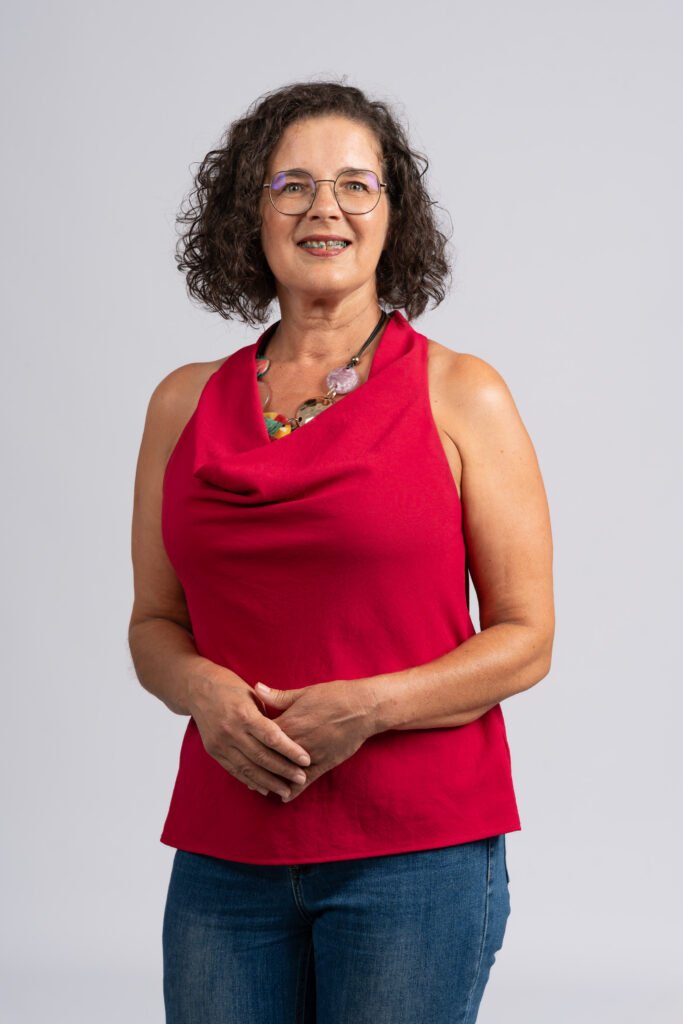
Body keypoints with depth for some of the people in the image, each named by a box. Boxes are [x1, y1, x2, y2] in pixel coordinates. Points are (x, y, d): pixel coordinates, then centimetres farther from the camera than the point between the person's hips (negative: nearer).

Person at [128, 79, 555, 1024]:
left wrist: (368, 706, -16)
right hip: (225, 854, 3)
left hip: (415, 848, -3)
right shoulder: (187, 403, 9)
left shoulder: (460, 395, -1)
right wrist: (205, 690, -8)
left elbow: (526, 640, -2)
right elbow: (154, 625, 14)